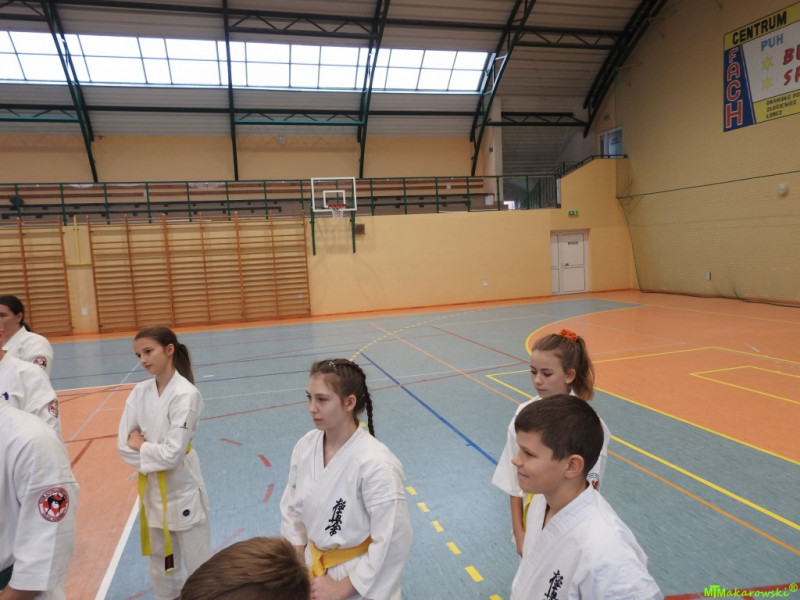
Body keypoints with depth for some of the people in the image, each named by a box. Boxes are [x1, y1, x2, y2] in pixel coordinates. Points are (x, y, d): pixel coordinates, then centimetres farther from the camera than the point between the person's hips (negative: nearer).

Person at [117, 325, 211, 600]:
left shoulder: (186, 394, -21)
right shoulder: (140, 392, -3)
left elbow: (172, 453, -23)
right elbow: (123, 444, -3)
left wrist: (140, 446, -11)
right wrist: (152, 456, -15)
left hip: (182, 488, -6)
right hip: (151, 488, 6)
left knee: (199, 564, 8)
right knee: (160, 564, 23)